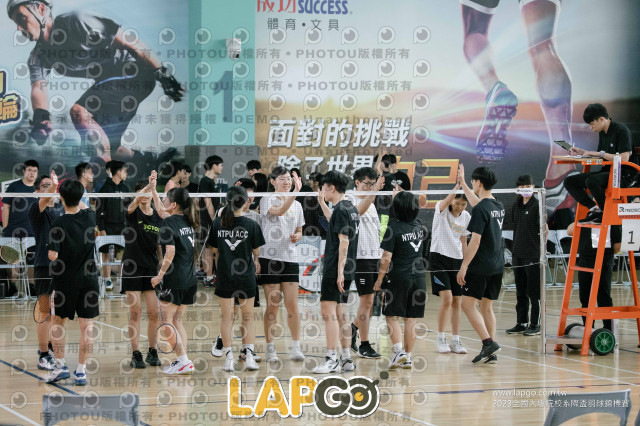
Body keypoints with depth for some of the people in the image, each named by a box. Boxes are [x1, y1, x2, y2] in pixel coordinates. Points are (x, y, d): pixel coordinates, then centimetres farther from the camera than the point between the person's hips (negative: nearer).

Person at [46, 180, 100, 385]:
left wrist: (52, 255, 4)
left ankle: (60, 366, 12)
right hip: (88, 278, 2)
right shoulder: (90, 217, -2)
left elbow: (53, 255, -18)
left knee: (57, 322, 15)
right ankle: (81, 371, 2)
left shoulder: (59, 223, -14)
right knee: (86, 325, 3)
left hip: (65, 280, -2)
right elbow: (81, 206, 24)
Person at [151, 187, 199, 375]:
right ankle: (183, 362, 10)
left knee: (167, 321, 1)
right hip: (190, 279, 8)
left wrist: (160, 275, -13)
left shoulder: (169, 223, -13)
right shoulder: (188, 222, 9)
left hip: (174, 280, -8)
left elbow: (170, 253, -18)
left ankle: (183, 361, -3)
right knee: (177, 320, 14)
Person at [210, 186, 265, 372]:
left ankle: (229, 358, 5)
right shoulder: (251, 225, -10)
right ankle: (249, 355, 4)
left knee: (227, 317, 8)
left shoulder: (217, 223, -4)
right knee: (248, 317, 12)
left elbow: (215, 251, 4)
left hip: (224, 275, 1)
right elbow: (256, 252, 0)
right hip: (246, 276, -1)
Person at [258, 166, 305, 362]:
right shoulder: (267, 200, -3)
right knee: (273, 305, -2)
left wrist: (296, 237, -1)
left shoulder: (297, 205, 14)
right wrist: (295, 192, -35)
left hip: (290, 258, 4)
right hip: (270, 257, -4)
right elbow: (279, 211, -25)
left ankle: (296, 348, 7)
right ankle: (270, 349, 7)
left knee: (292, 305, 0)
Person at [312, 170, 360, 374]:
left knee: (328, 312, -9)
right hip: (345, 271, 10)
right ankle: (346, 359, 16)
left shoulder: (340, 210, -13)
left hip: (334, 270, -10)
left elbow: (344, 241, -19)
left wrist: (339, 271, -21)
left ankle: (331, 360, -11)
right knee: (340, 313, 13)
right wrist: (322, 204, 37)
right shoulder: (351, 208, 14)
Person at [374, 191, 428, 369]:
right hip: (419, 276, 5)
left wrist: (379, 279, -4)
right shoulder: (418, 226, 6)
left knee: (392, 316, 3)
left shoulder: (394, 228, -12)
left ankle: (399, 351, -12)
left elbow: (386, 258, -14)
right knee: (410, 319, 8)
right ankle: (407, 357, 10)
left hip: (399, 276, -5)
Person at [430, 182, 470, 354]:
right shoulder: (441, 209, -6)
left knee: (457, 302, 3)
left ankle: (455, 341, 11)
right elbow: (448, 199, -30)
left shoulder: (466, 216, 8)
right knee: (446, 299, -15)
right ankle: (440, 338, -2)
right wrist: (459, 183, -37)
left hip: (457, 260, 5)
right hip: (439, 258, -5)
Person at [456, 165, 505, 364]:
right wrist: (462, 182, 42)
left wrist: (463, 267, -15)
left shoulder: (480, 210, -15)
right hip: (497, 266, 8)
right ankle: (491, 353, 9)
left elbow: (475, 241, -19)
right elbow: (478, 201, 32)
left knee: (468, 304, -3)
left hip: (480, 266, -8)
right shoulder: (498, 206, 10)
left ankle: (488, 342, -14)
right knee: (487, 306, 12)